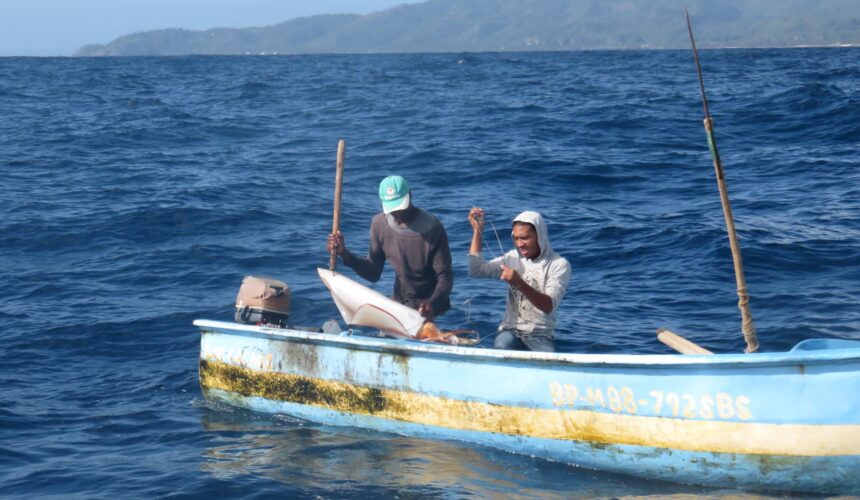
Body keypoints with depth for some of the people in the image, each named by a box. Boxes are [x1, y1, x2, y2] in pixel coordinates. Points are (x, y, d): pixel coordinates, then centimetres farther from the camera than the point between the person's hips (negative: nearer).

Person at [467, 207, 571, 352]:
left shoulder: (559, 264, -5)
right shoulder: (512, 258, 8)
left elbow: (549, 307, -19)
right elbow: (475, 270, -3)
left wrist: (520, 284, -34)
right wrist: (477, 230, -6)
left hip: (541, 336, -1)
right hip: (511, 331, 1)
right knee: (501, 349, -32)